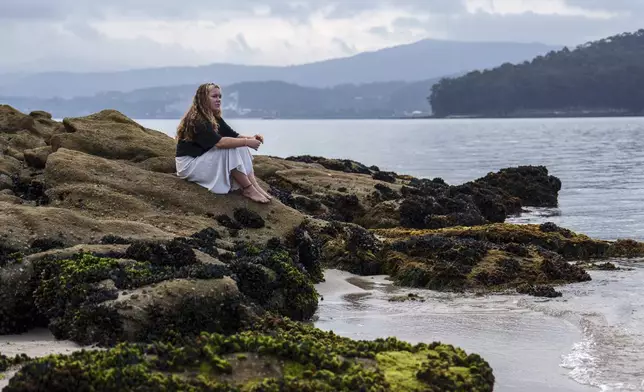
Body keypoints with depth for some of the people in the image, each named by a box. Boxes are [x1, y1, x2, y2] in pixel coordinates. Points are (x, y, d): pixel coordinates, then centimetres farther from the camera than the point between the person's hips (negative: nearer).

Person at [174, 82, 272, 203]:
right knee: (228, 148, -24)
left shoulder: (215, 118, 8)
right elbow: (219, 142, -33)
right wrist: (247, 142, -31)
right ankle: (248, 189, -21)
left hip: (205, 160, 9)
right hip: (189, 164, -9)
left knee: (240, 147, -7)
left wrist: (251, 138, -17)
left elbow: (234, 136, 3)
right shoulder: (196, 120, -23)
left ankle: (255, 186, -17)